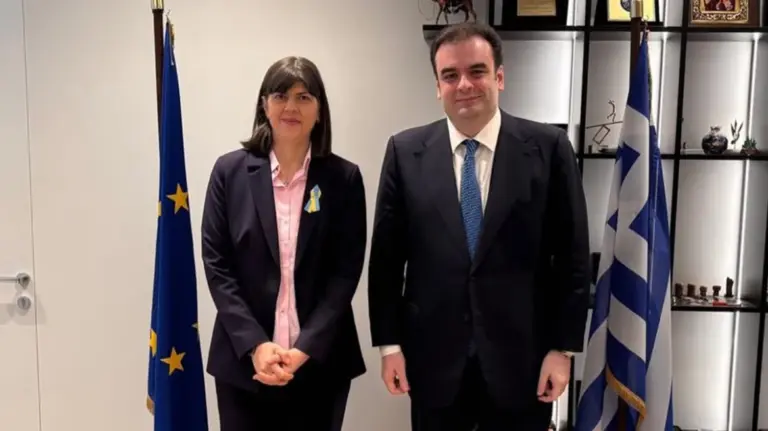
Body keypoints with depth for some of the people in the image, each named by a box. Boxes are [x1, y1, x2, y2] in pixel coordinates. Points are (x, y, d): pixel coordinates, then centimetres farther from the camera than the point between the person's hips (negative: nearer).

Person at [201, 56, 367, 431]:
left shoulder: (343, 177, -1)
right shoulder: (230, 170, 0)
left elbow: (347, 270, -4)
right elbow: (216, 264, -2)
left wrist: (307, 347, -13)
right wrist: (254, 345, -11)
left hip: (320, 360, 0)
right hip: (243, 359, 0)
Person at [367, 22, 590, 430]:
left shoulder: (548, 148, -5)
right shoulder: (405, 151, -2)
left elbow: (572, 257, -3)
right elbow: (386, 256, 0)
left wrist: (563, 348, -4)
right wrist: (389, 343, -1)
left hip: (522, 357, 0)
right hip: (432, 357, 1)